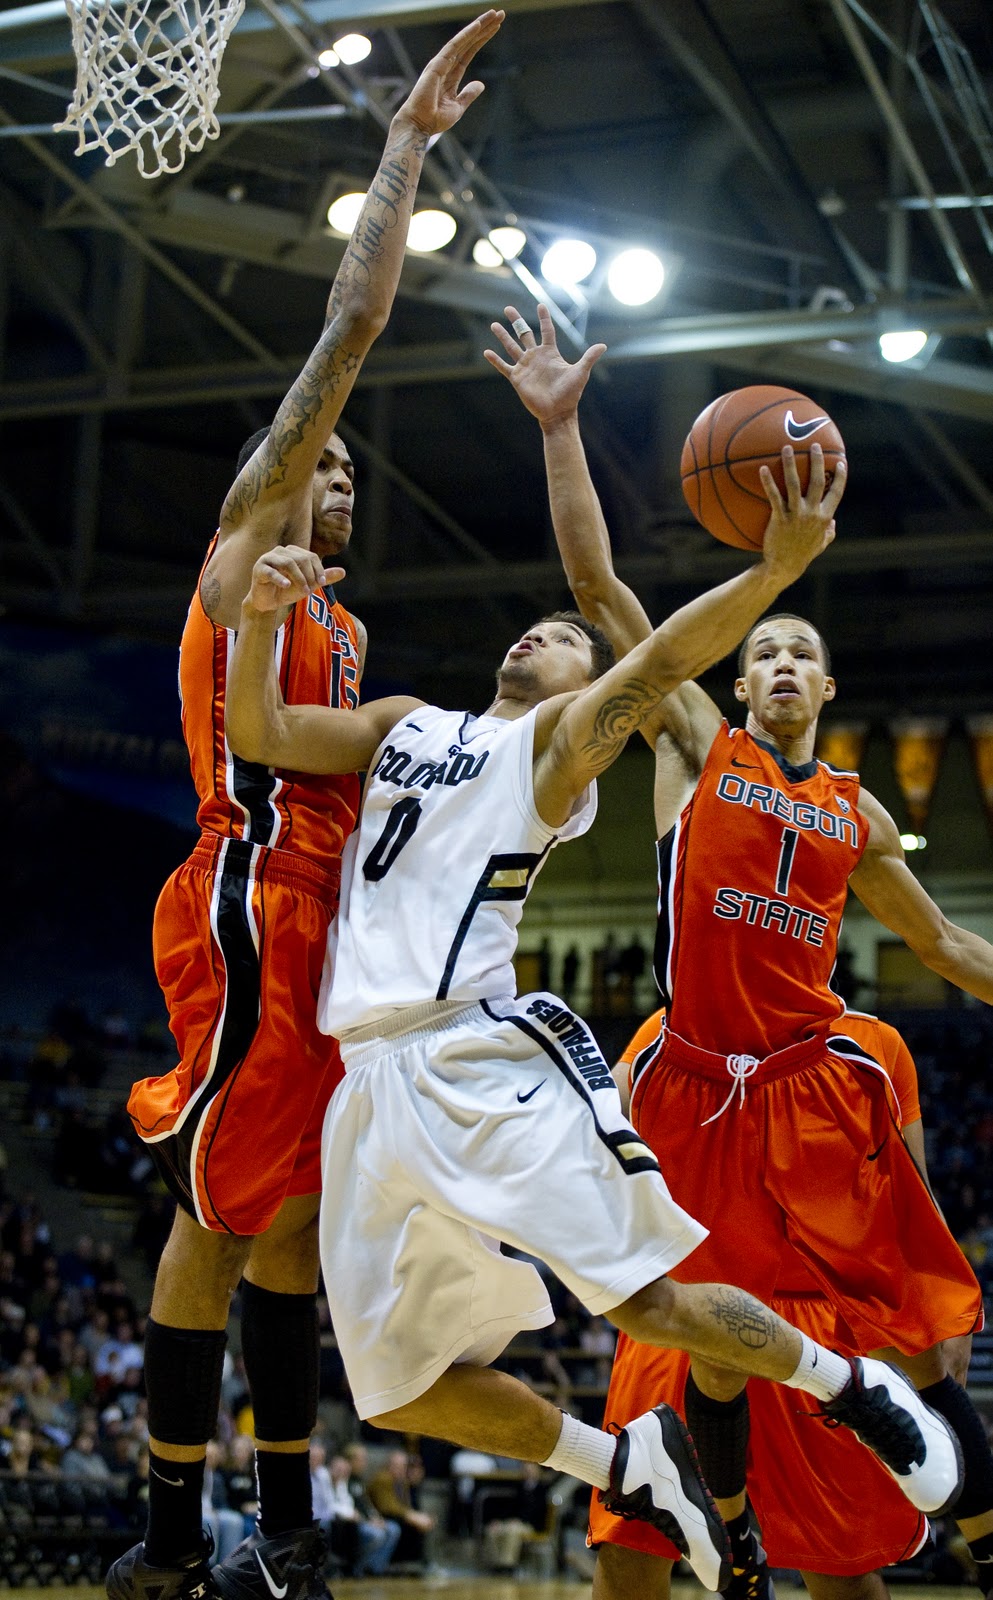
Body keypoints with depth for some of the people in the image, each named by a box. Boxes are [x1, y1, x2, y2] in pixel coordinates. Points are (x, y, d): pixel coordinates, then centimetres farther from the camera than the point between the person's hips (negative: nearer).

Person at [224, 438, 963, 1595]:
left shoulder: (561, 738, 7)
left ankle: (849, 1385, 12)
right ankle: (628, 1467, 23)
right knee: (404, 1386, 4)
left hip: (485, 1055, -5)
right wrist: (261, 614, -4)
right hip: (373, 1081, 6)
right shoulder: (403, 723, 23)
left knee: (649, 1300, -14)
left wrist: (775, 568, -28)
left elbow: (658, 662, -11)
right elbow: (257, 735, 13)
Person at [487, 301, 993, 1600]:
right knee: (717, 1349, 0)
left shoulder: (857, 813, 16)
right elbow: (600, 587, 1)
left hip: (822, 1089, 2)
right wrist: (562, 428, -5)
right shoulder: (696, 746, 8)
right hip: (702, 1091, -2)